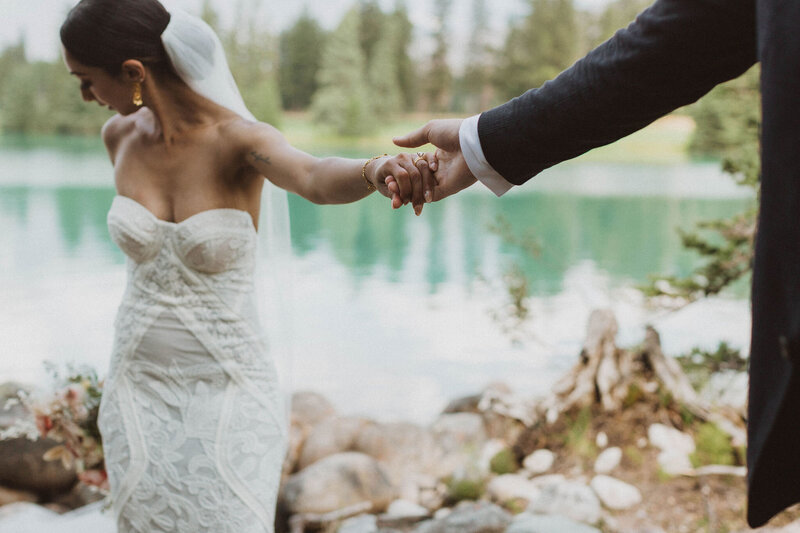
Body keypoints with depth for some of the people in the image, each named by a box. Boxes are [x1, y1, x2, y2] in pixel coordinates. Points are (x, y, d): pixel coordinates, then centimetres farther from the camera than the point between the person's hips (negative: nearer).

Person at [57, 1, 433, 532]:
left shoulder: (239, 140, -18)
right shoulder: (119, 137, -1)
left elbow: (314, 178, -40)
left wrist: (374, 170, -61)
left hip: (226, 391, -5)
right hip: (139, 387, 5)